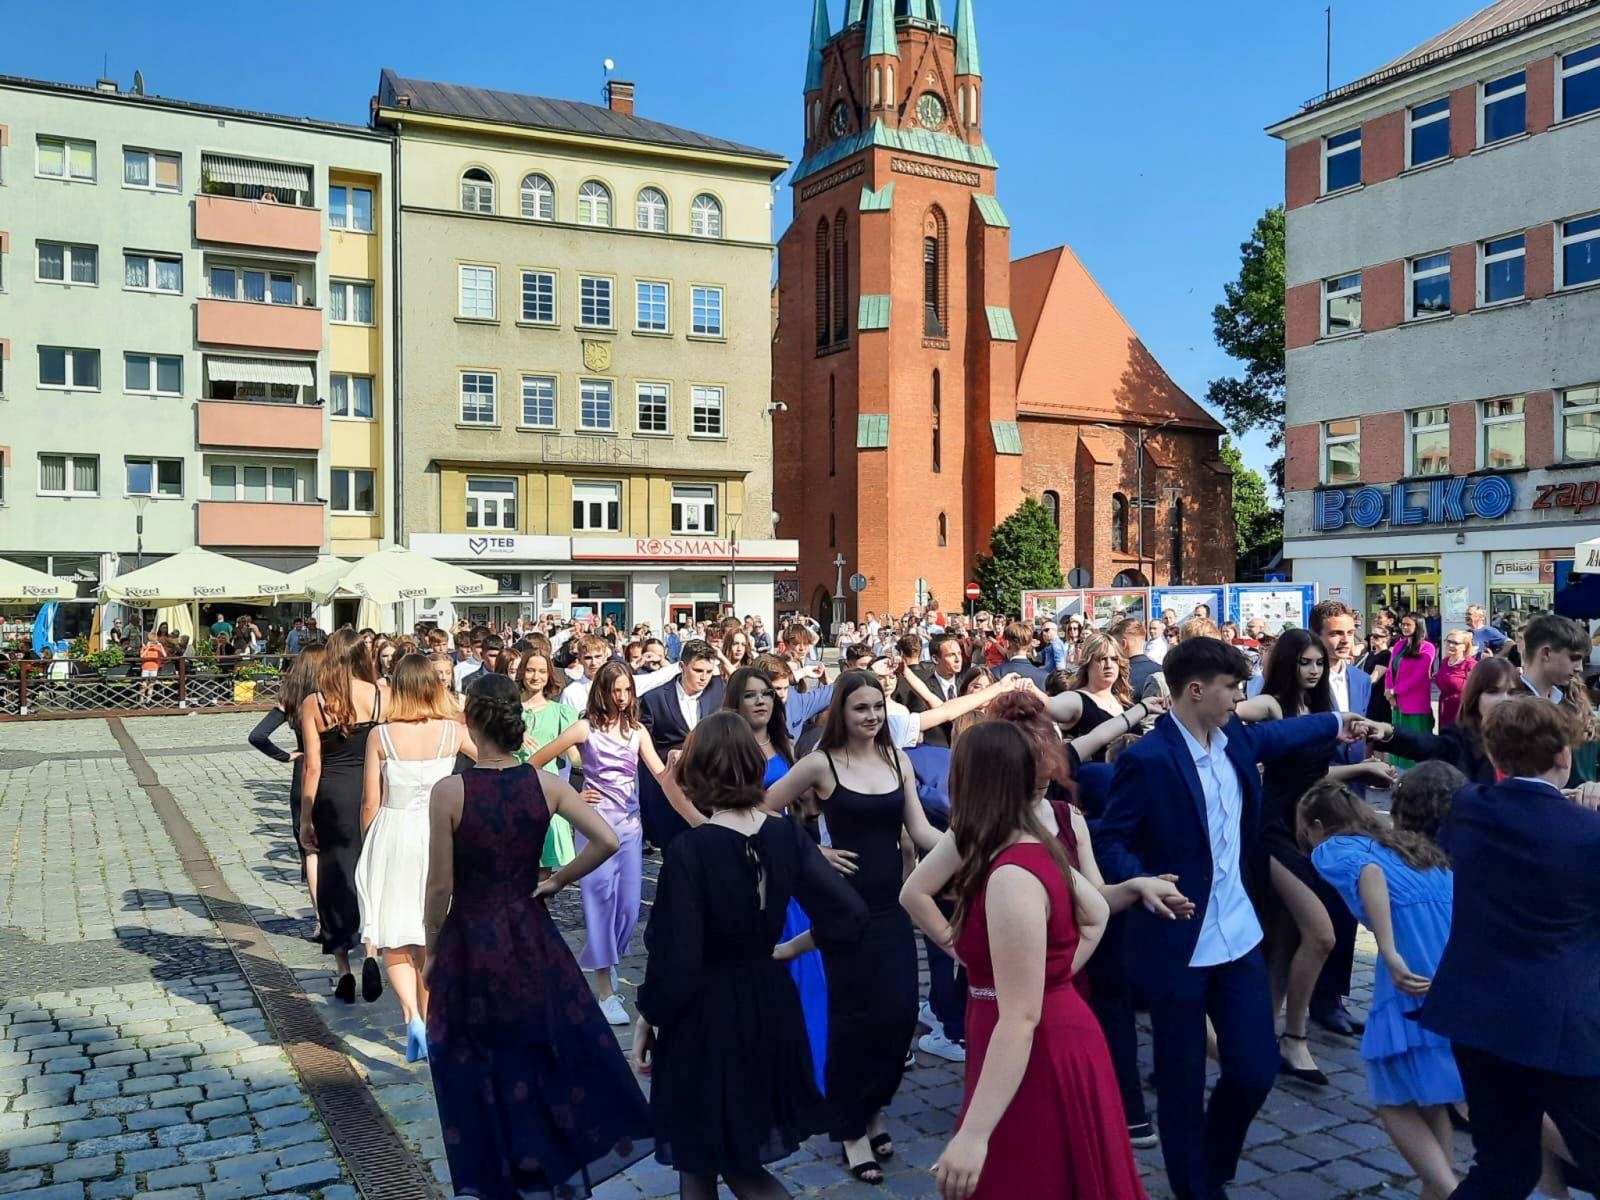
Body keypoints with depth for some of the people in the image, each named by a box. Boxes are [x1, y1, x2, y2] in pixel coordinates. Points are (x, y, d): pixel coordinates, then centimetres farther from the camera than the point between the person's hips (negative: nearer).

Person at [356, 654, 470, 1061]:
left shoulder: (381, 736, -8)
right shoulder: (453, 731, -5)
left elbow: (370, 803, -4)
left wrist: (368, 843, 10)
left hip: (392, 833, -2)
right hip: (437, 833, 2)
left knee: (394, 935, 9)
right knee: (430, 939, 15)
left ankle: (411, 1016, -9)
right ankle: (428, 1021, 24)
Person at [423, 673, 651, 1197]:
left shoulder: (449, 791, -17)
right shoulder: (544, 784, -8)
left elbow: (441, 888, -12)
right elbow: (607, 841, -14)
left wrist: (431, 953, 3)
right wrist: (556, 880, 0)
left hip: (471, 945, -3)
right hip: (532, 939, 3)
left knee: (483, 1069, 16)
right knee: (551, 1054, 19)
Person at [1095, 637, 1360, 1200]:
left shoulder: (1235, 737, 3)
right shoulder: (1147, 759, -20)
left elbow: (1279, 735, 26)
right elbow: (1109, 842, -16)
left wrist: (1338, 720, 37)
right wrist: (1145, 884, -33)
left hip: (1239, 936, 7)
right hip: (1179, 944, -7)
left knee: (1256, 1068, 11)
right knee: (1182, 1084, 8)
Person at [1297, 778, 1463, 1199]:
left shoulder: (1334, 848, 8)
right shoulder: (1409, 841, 29)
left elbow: (1369, 872, -14)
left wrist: (1391, 957, -22)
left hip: (1419, 976, -7)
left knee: (1396, 1100, 9)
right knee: (1430, 1096, 20)